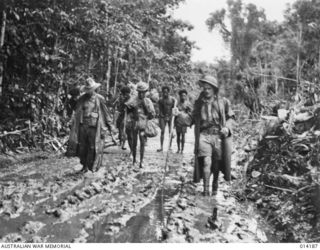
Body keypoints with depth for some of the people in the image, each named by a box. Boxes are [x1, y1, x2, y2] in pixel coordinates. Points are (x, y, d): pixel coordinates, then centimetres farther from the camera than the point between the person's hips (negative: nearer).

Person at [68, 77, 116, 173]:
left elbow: (106, 113, 8)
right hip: (83, 126, 2)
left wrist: (110, 126, 8)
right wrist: (74, 128, 6)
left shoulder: (99, 99, 3)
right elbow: (76, 114, 10)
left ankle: (91, 166, 9)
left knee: (93, 147, -2)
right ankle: (84, 165, 20)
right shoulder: (81, 99, 8)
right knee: (82, 147, 7)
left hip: (94, 127, -2)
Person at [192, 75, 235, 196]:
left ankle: (215, 187, 33)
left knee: (217, 164, 10)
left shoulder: (223, 102, 7)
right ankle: (206, 189, -8)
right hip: (204, 135, -1)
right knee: (206, 162, -17)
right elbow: (195, 119, 16)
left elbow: (230, 117, 10)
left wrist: (227, 128, -6)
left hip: (218, 135, 1)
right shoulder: (198, 103, 9)